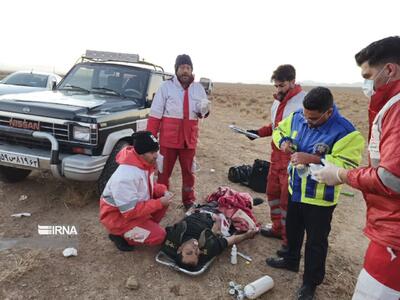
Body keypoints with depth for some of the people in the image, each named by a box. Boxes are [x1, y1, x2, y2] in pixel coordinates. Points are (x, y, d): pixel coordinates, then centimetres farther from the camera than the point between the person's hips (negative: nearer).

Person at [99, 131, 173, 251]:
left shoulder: (145, 164, -7)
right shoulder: (125, 177, -34)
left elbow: (151, 186, 8)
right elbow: (130, 212, -31)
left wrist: (163, 191, -13)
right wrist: (159, 203, -27)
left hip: (135, 206, 8)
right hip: (117, 216, -8)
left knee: (163, 196, -5)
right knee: (158, 236, -14)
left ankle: (148, 225, 7)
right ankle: (120, 235, 1)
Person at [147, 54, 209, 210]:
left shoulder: (198, 88, 7)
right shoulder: (166, 87, -3)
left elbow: (203, 112, 15)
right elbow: (155, 114, -4)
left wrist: (204, 110, -10)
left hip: (189, 139, 3)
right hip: (168, 138, -3)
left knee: (188, 171, 14)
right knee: (164, 171, 8)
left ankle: (189, 200, 30)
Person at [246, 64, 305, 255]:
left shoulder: (304, 101, -17)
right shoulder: (277, 101, 12)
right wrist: (259, 132, 10)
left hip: (293, 159, -9)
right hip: (277, 156, 9)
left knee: (288, 199, 0)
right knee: (273, 192, 18)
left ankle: (290, 240, 17)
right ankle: (278, 228, 37)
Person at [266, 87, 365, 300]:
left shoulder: (344, 131, -24)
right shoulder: (297, 118, -6)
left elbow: (347, 165, -31)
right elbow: (279, 130, 10)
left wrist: (312, 159, -38)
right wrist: (283, 142, -13)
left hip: (320, 198, -6)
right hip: (295, 190, 6)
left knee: (316, 242, 11)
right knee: (292, 229, 26)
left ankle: (310, 282, 32)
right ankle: (291, 260, 51)